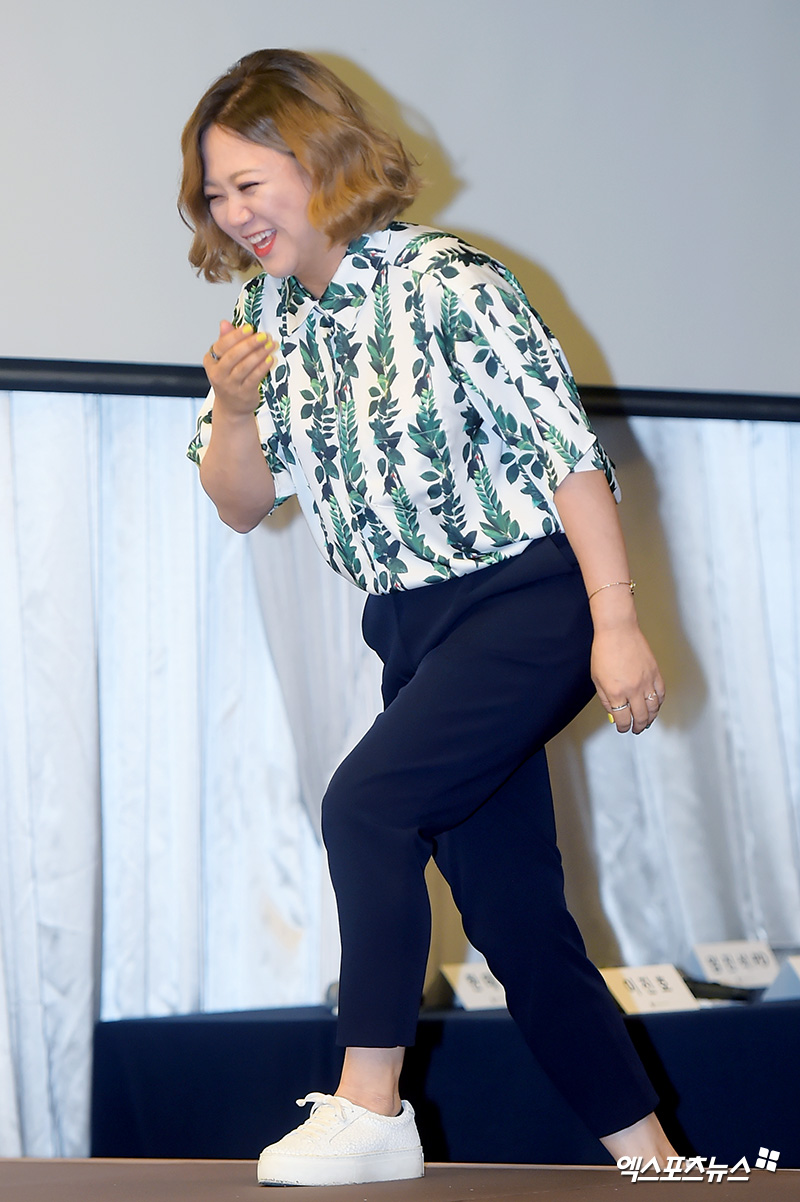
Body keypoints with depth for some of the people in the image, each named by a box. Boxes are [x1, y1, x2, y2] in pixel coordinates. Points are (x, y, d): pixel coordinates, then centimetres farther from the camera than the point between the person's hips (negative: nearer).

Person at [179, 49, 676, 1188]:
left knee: (365, 802, -23)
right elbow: (243, 503, 12)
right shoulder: (265, 318, 7)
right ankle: (650, 1158, 15)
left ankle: (368, 1111, -14)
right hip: (417, 627, 7)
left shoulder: (449, 283, -14)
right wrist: (231, 407, -9)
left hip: (528, 600, -7)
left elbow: (568, 449, -15)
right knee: (511, 910, 6)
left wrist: (616, 622, -19)